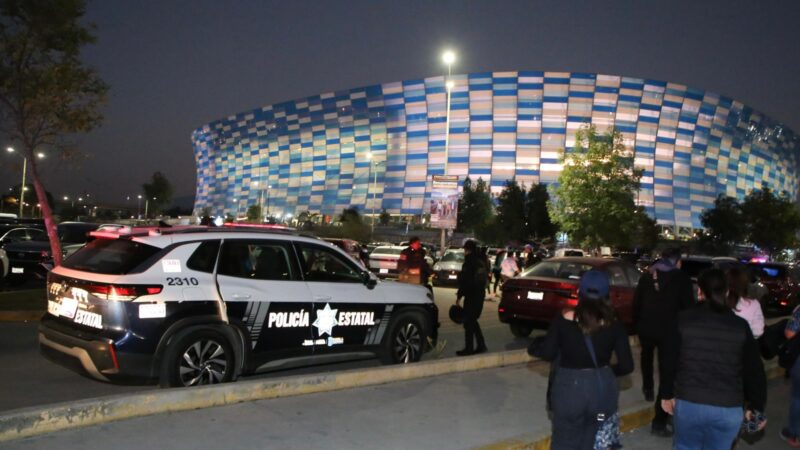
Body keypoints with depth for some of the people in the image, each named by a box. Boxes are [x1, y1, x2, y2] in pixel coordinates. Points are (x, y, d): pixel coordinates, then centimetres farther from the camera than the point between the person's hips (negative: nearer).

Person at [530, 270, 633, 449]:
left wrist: (532, 347, 13)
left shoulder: (564, 319, -10)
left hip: (570, 389, -2)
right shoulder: (614, 324, -6)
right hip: (603, 389, 2)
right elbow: (627, 365, -4)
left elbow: (548, 353, -8)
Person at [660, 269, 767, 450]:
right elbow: (754, 371, 4)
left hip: (688, 403, -1)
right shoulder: (741, 326, 0)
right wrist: (755, 407, 15)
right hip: (728, 408, 1)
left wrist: (666, 394, 13)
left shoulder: (684, 319, -3)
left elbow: (670, 362, 1)